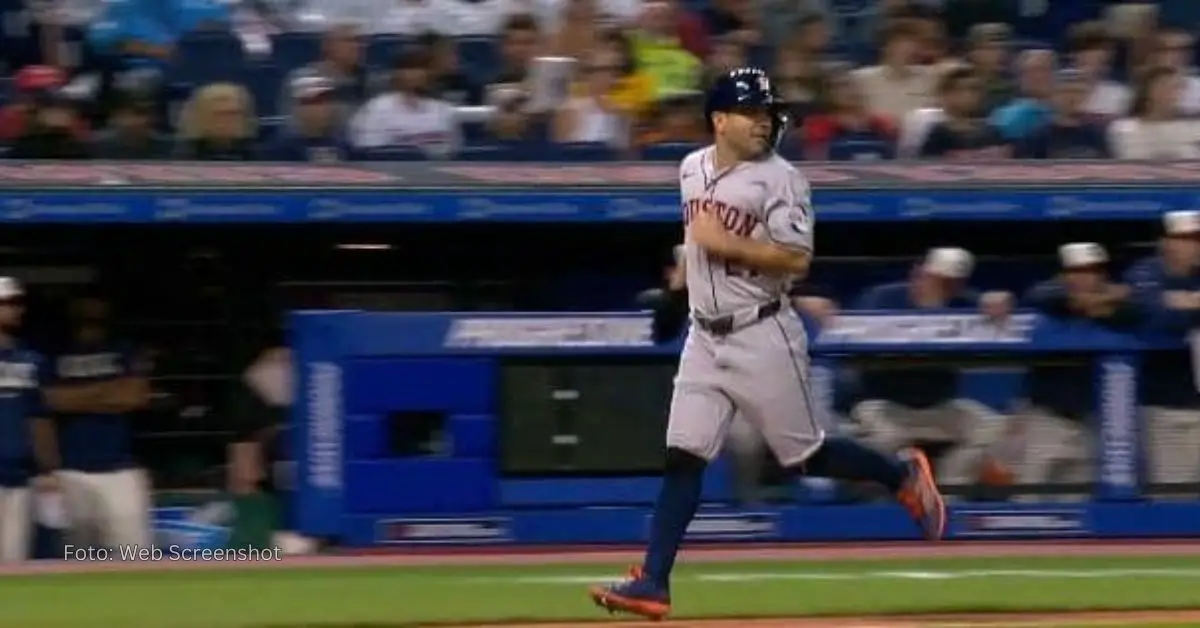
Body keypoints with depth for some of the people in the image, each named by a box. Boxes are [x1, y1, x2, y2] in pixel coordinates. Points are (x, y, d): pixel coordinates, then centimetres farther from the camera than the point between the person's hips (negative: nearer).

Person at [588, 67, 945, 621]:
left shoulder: (779, 179, -12)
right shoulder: (692, 169, 8)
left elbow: (797, 260, -19)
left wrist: (725, 243, -22)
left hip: (762, 337, -5)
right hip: (705, 339, 5)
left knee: (805, 457, 4)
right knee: (682, 458, -2)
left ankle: (903, 476, 28)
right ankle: (653, 583, -5)